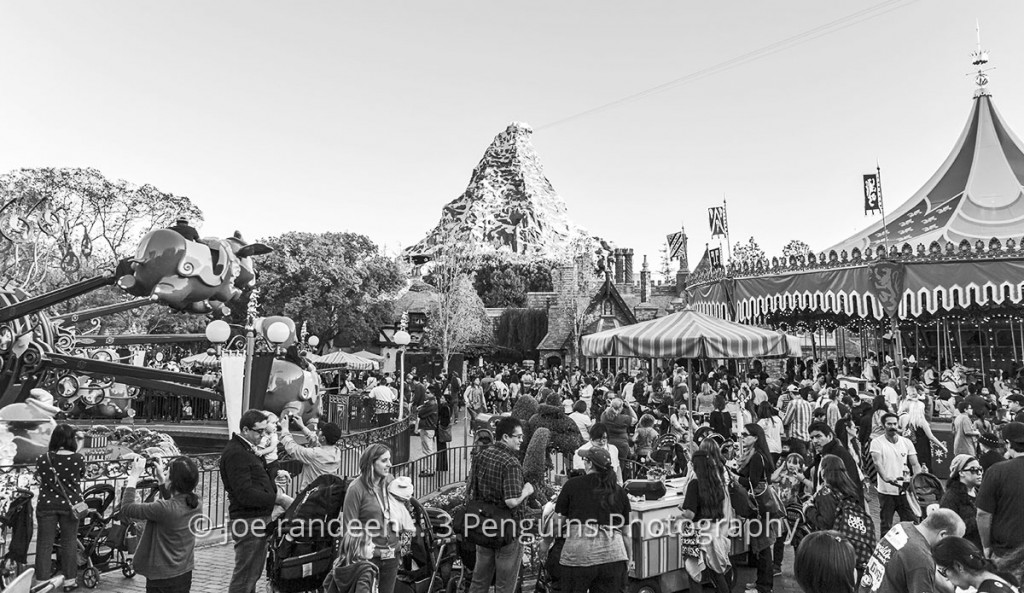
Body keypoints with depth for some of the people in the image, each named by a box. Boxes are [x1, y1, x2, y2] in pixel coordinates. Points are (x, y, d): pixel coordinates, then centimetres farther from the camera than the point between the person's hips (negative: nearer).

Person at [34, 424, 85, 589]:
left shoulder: (42, 458, -8)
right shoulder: (78, 458, -12)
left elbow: (39, 478, 5)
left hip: (46, 505, 1)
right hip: (70, 504, -1)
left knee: (44, 542, 11)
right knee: (69, 542, 10)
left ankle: (42, 579, 18)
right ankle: (69, 580, 18)